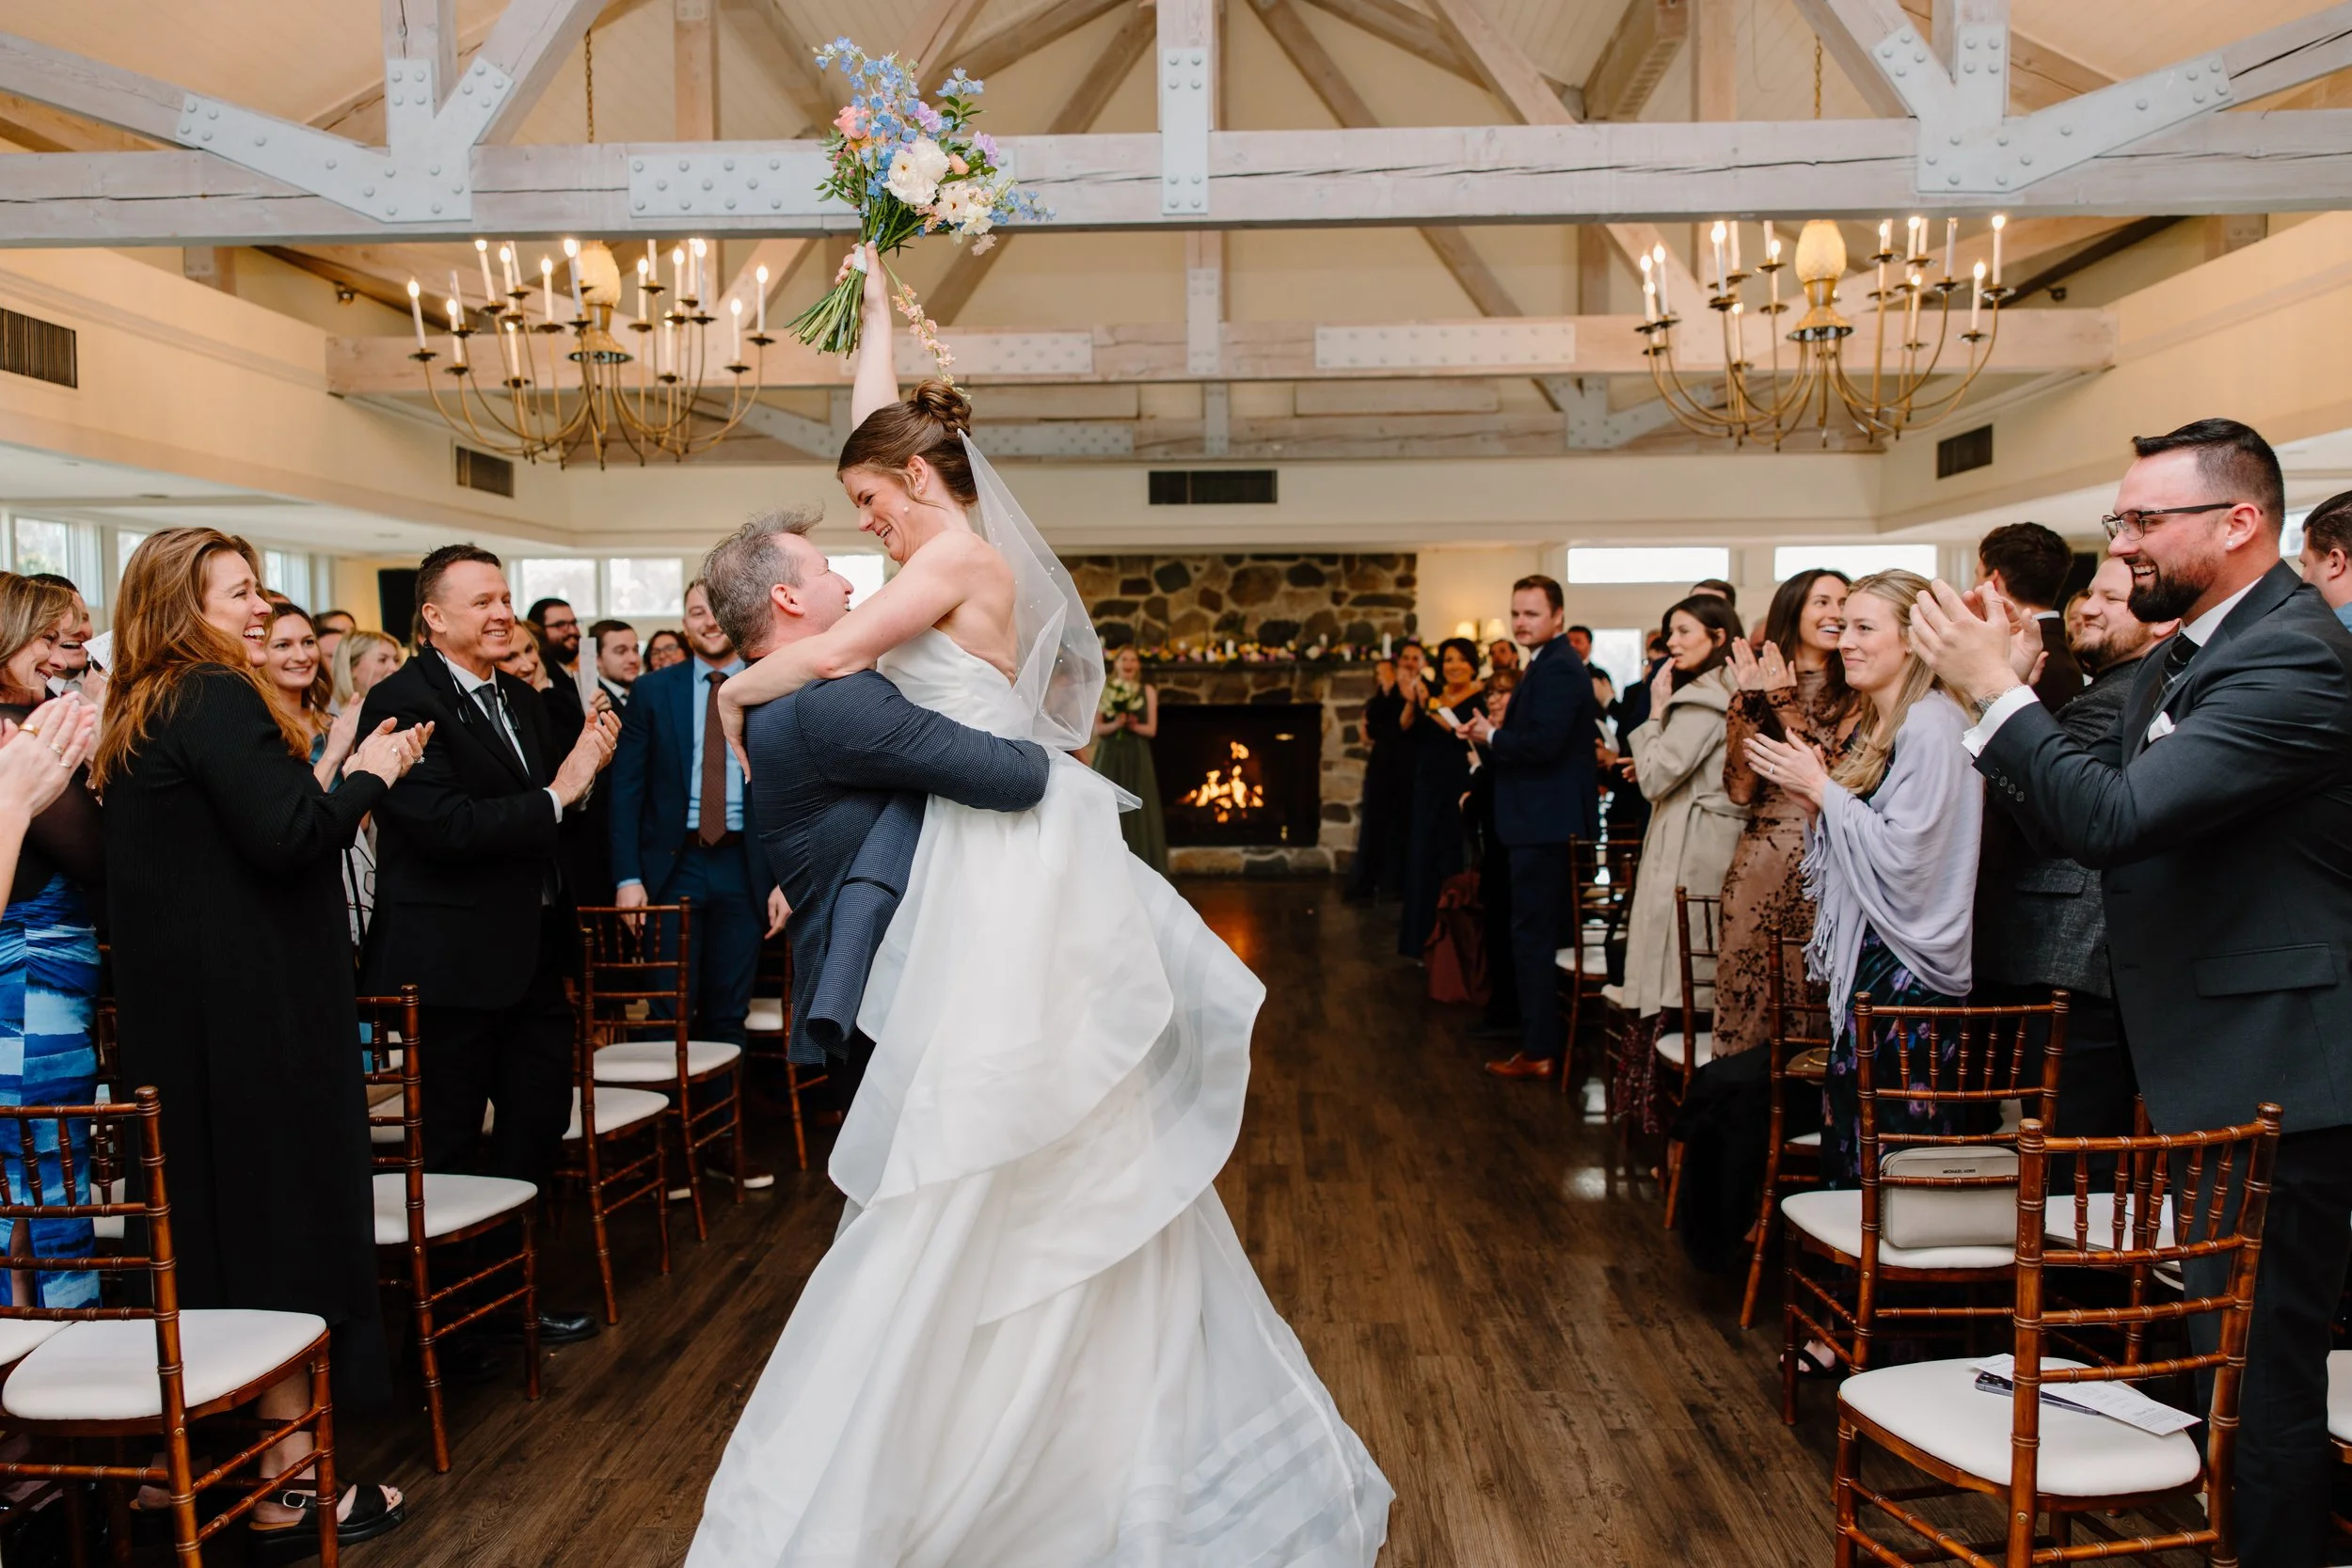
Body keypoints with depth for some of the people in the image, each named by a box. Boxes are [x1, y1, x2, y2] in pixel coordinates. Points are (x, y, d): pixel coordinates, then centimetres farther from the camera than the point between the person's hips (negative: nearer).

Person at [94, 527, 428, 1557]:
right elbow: (288, 835, -23)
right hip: (254, 1012, -9)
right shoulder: (218, 698, -14)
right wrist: (370, 774, -9)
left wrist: (338, 783, 12)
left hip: (172, 1008, 9)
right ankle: (284, 1492, 6)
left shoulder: (135, 712, 15)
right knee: (286, 1216, -2)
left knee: (211, 1219, 16)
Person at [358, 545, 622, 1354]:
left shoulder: (522, 699, 10)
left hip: (533, 953, 8)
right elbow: (448, 828, -26)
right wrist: (556, 794, -23)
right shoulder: (402, 702, -15)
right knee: (448, 1150, 7)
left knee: (539, 1123, 17)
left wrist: (590, 758, -6)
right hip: (454, 963, -8)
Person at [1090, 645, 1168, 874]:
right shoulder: (1104, 690, 5)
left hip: (1137, 757, 0)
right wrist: (1115, 724, -18)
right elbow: (1097, 728, 0)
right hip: (1109, 757, 0)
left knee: (1137, 811, -2)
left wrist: (1132, 725, -17)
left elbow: (1151, 729, 0)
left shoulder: (1148, 691, 5)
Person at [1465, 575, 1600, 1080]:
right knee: (1541, 933, 16)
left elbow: (1544, 742, -25)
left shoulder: (1558, 667, -16)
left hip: (1545, 822, -11)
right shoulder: (1549, 664, 17)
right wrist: (1497, 735, 3)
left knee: (1532, 935, -5)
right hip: (1544, 818, 11)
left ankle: (1537, 1052, 1)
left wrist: (1491, 736, -11)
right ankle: (1541, 1040, 26)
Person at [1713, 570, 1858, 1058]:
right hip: (1761, 864, 2)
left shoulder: (1856, 693, 2)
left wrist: (1786, 705, -12)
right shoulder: (1755, 688, 8)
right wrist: (1751, 702, -8)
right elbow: (1740, 789, -2)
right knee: (1750, 992, 4)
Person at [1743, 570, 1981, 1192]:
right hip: (1866, 963, 10)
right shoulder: (1881, 727, 15)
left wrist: (1822, 789, -14)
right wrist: (1812, 798, 2)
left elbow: (1903, 855, -21)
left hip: (1907, 976, -10)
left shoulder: (1932, 726, -14)